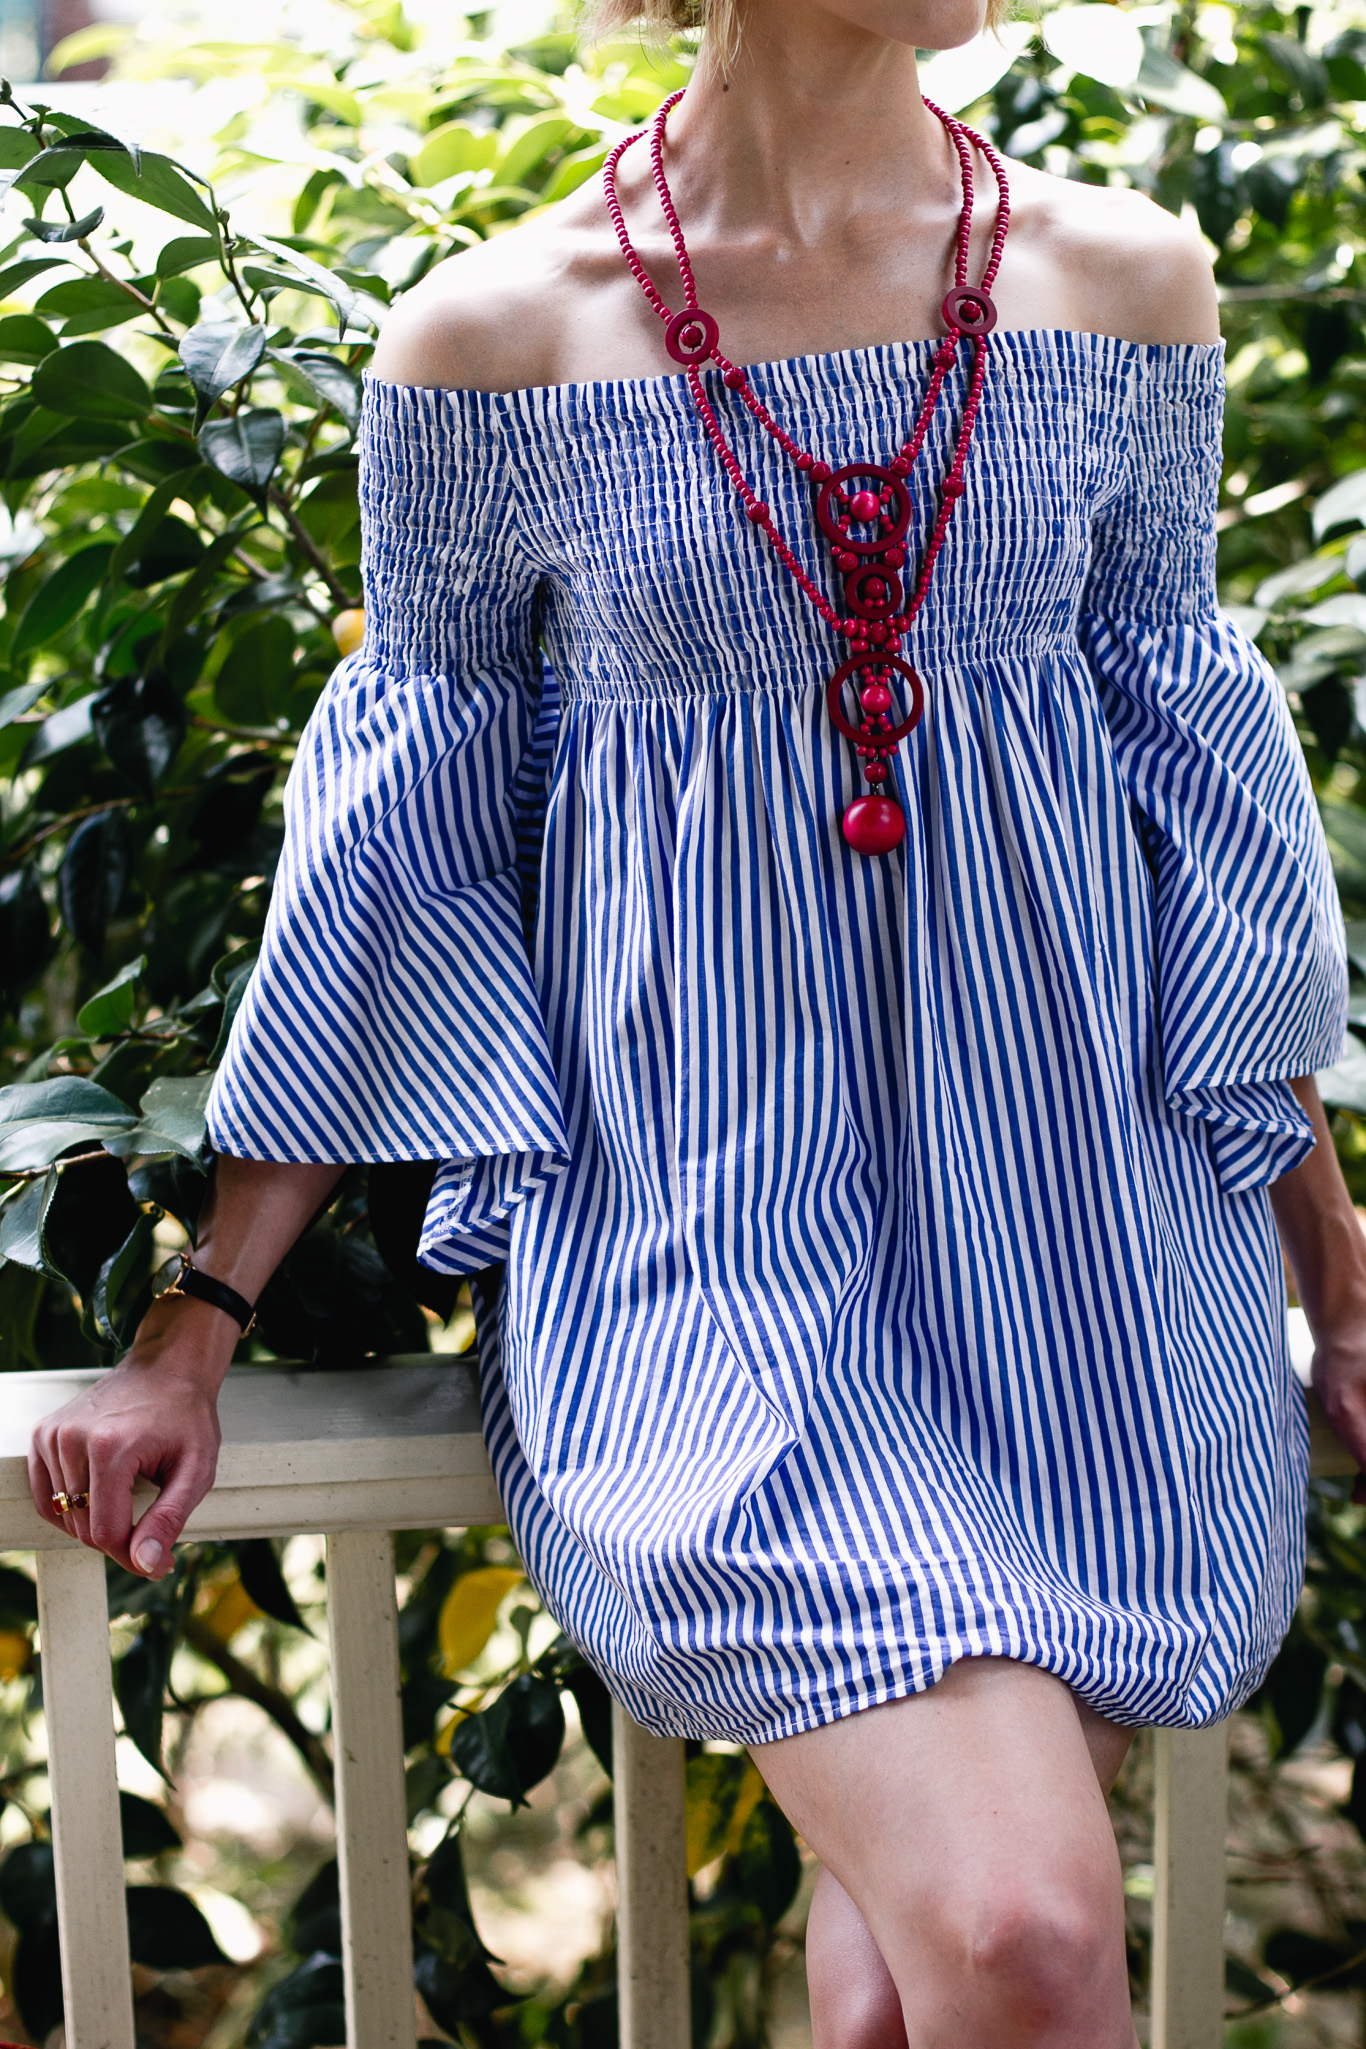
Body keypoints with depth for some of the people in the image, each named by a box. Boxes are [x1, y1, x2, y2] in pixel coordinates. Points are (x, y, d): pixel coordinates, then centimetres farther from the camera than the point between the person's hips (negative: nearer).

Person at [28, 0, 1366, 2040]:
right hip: (702, 1203, -2)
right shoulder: (490, 336, -3)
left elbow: (1198, 796, 11)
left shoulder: (1129, 282, 4)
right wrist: (202, 1320, 4)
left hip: (1066, 1193, 3)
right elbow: (408, 841, 4)